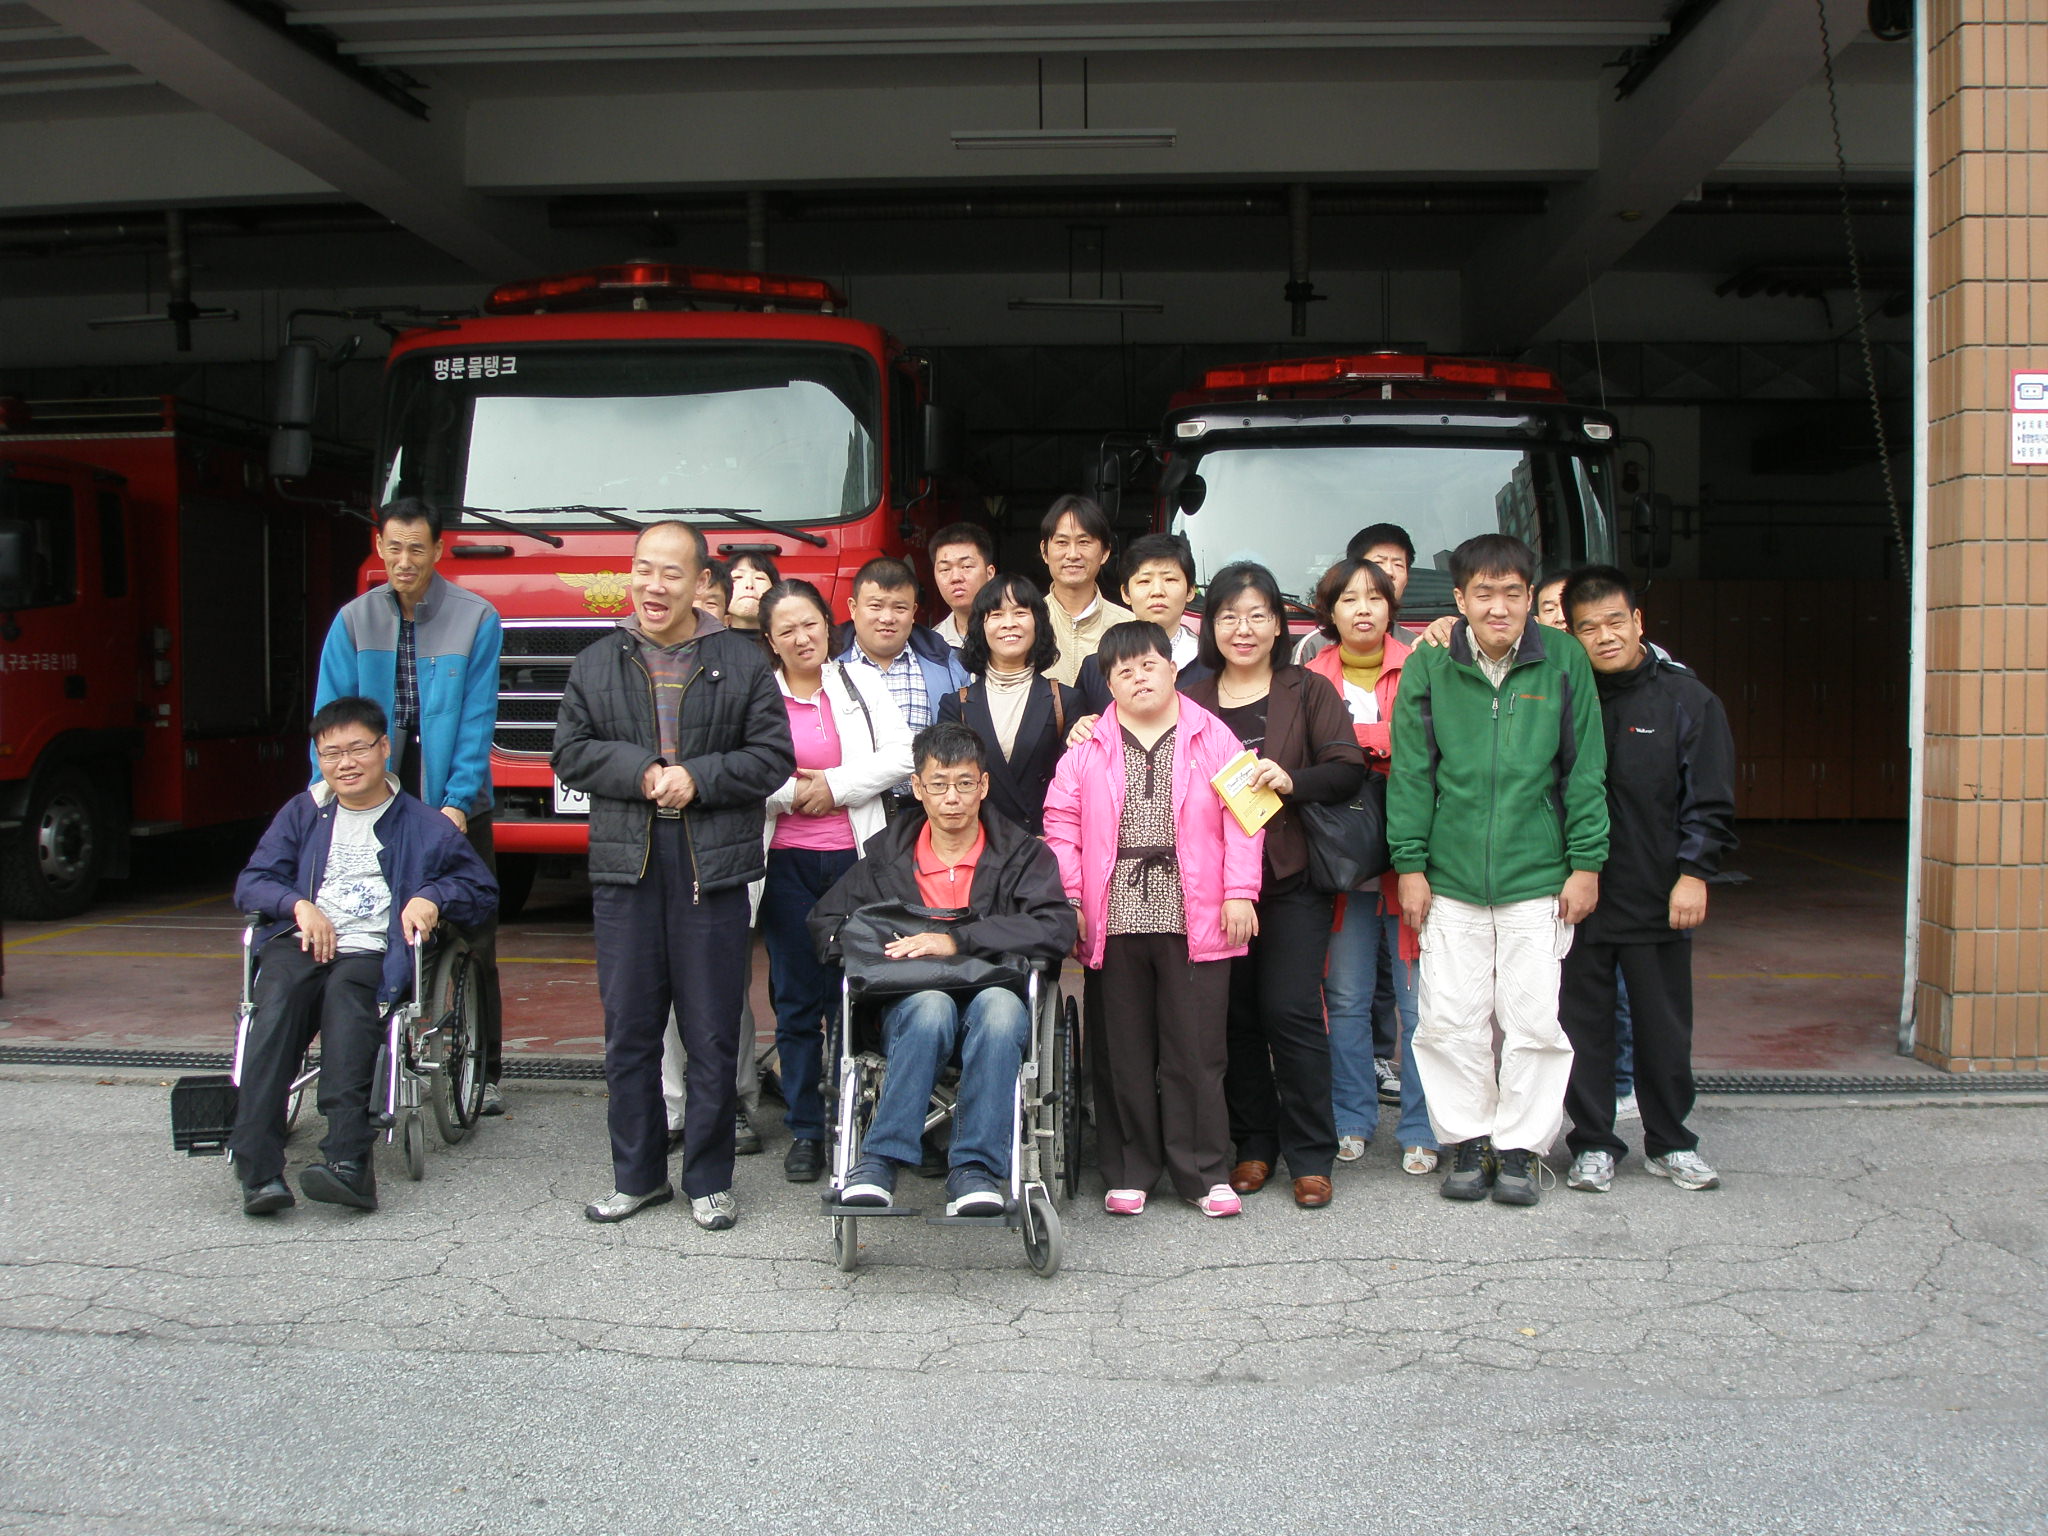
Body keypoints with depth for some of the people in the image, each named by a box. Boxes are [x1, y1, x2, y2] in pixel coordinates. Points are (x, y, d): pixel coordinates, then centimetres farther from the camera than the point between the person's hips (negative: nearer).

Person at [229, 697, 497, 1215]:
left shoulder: (423, 827, 18)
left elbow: (483, 891, 18)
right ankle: (258, 1168, -43)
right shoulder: (302, 813, 24)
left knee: (345, 991, -37)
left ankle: (348, 1158, -51)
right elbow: (250, 883, 17)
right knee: (279, 998, -33)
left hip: (374, 954, -2)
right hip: (302, 941, 2)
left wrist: (433, 897, -2)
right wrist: (298, 904, -4)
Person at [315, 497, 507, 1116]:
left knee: (474, 943, 4)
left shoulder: (476, 619, -5)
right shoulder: (353, 621, 2)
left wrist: (458, 801, -19)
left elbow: (477, 721, -9)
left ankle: (485, 1070, 14)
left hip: (455, 803, -2)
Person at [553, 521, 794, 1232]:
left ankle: (709, 1180, 14)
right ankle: (637, 1174, 20)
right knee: (628, 1031, 7)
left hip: (713, 870, -2)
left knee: (712, 1035, 3)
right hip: (624, 867, 2)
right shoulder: (596, 664, 11)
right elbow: (572, 753, 6)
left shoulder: (742, 662, 5)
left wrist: (698, 778, -12)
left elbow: (773, 756, 0)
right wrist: (641, 772, -10)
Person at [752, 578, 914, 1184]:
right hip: (786, 862, 0)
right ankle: (805, 1130, 13)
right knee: (796, 1002, 4)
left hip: (854, 857, 0)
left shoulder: (860, 683, 9)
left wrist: (835, 786, -7)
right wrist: (792, 794, -8)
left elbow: (900, 754, -2)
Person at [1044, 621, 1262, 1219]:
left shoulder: (1212, 737, 5)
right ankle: (1129, 1172, 19)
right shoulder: (1089, 748, 9)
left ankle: (1205, 1173, 14)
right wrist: (1069, 900, -1)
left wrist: (1240, 893, -5)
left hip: (1194, 919, -1)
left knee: (1196, 1048, 3)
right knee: (1124, 1049, 8)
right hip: (1116, 919, 2)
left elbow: (1241, 817, 2)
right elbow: (1061, 824, 7)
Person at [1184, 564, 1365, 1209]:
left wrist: (1292, 781, -19)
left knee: (1290, 1011, -7)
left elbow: (1348, 770, -4)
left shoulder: (1309, 691, 4)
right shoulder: (1192, 702, 10)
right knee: (1235, 1016, 6)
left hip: (1292, 876, -2)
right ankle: (1253, 1146, 19)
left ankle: (1310, 1157, 3)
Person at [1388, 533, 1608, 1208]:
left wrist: (1585, 864, 0)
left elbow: (1584, 769, 2)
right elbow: (1411, 772, 2)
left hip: (1538, 880, 0)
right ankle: (1467, 1141, 22)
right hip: (1450, 881, 1)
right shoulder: (1428, 667, 0)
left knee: (1534, 1021, 4)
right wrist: (1410, 864, -1)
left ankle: (1520, 1147, 20)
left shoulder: (1564, 661, 0)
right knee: (1448, 1021, 4)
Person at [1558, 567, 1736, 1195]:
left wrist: (1693, 873, -7)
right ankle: (1593, 1144, 19)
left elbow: (1708, 801, 0)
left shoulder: (1686, 698, 1)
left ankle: (1670, 1143, 24)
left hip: (1656, 898, -1)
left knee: (1664, 1025, 9)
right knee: (1584, 1024, 7)